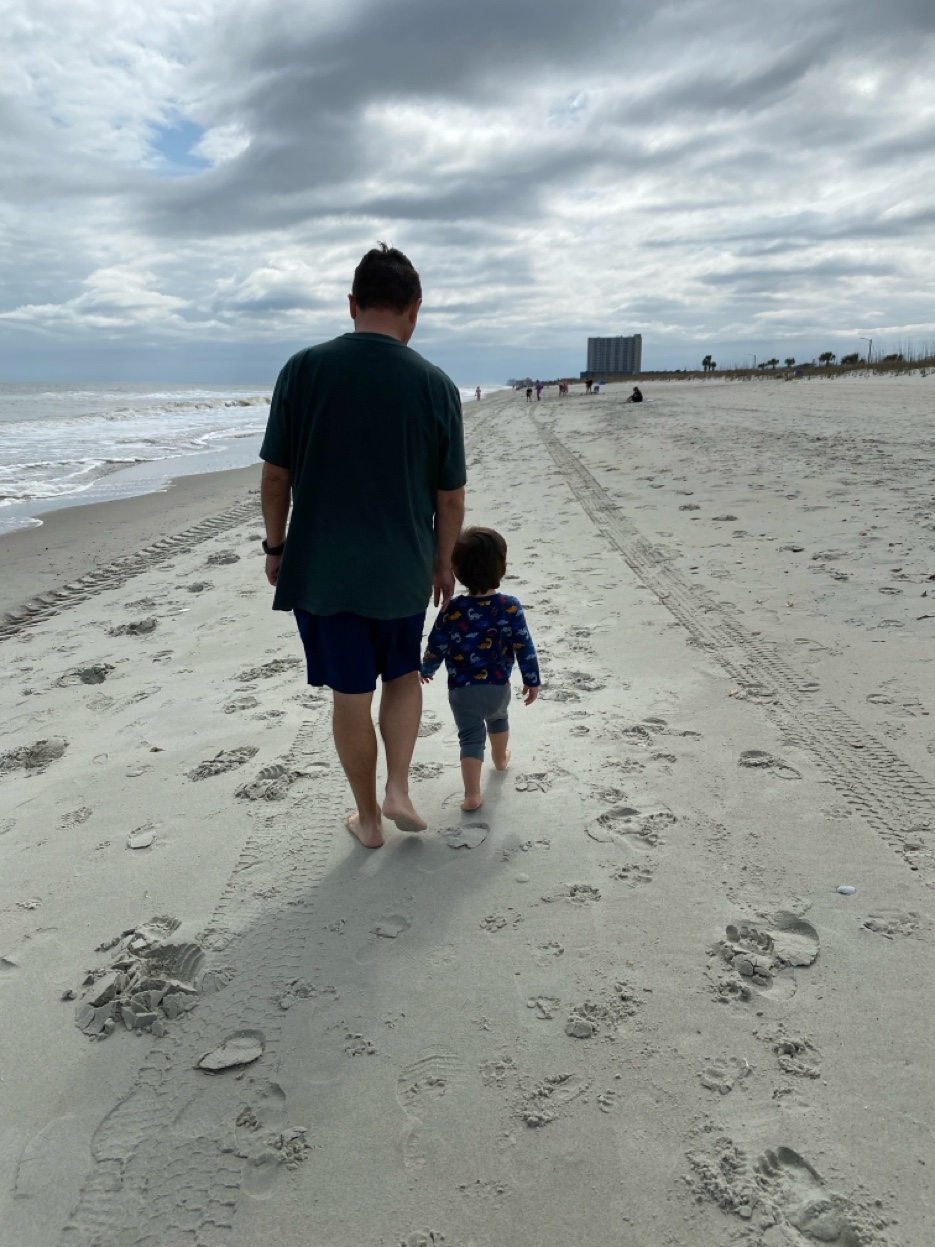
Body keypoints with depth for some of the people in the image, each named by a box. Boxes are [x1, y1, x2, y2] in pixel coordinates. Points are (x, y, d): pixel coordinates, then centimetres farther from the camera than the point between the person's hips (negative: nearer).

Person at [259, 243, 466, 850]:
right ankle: (399, 788, 15)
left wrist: (276, 546, 9)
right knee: (404, 674, 24)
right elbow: (451, 496, -2)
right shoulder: (436, 385, -7)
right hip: (403, 570, 1)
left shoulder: (304, 368, -8)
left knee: (352, 695, 11)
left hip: (322, 567, 0)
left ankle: (369, 817, 26)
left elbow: (276, 475, -4)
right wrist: (443, 562, 11)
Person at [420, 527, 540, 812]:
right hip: (499, 687, 2)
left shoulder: (452, 610, -16)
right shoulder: (511, 607, -15)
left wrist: (425, 670, 13)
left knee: (471, 737, 8)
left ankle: (472, 795, 0)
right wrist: (532, 680, 3)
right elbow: (524, 647, -10)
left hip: (462, 691, -2)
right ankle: (501, 758, 55)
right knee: (498, 719, 32)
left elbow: (436, 648, -7)